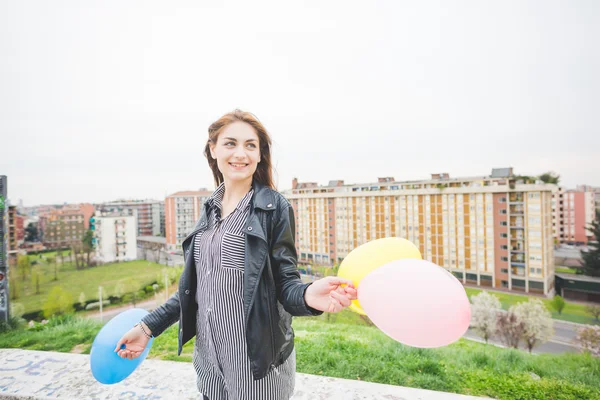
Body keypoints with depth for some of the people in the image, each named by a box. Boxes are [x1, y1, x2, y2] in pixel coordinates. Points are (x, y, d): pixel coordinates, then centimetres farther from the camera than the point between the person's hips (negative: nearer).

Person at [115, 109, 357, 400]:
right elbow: (197, 284, 8)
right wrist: (149, 325, 8)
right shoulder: (211, 207, 3)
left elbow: (285, 283, -13)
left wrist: (309, 295, -34)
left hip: (257, 357, -5)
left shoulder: (274, 207, -13)